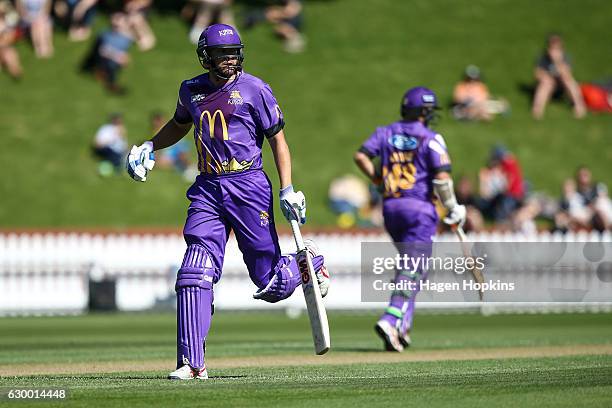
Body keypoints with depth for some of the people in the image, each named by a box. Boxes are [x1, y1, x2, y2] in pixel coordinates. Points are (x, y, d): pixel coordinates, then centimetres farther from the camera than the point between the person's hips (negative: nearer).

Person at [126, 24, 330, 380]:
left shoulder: (255, 89, -4)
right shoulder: (191, 90, 10)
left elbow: (278, 139, -1)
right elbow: (179, 125, 31)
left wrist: (288, 189, -11)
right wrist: (149, 147, 15)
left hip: (249, 187, -4)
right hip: (207, 190, 4)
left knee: (271, 284, 1)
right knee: (195, 274, -11)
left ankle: (308, 260, 36)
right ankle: (192, 364, -8)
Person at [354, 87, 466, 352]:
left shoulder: (386, 132, 9)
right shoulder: (431, 139, -6)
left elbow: (361, 156, 1)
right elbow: (442, 176, -13)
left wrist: (377, 178, 16)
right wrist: (453, 209, -4)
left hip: (390, 208, 6)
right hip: (419, 209, -6)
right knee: (414, 269, -8)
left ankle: (403, 325, 13)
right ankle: (391, 320, -26)